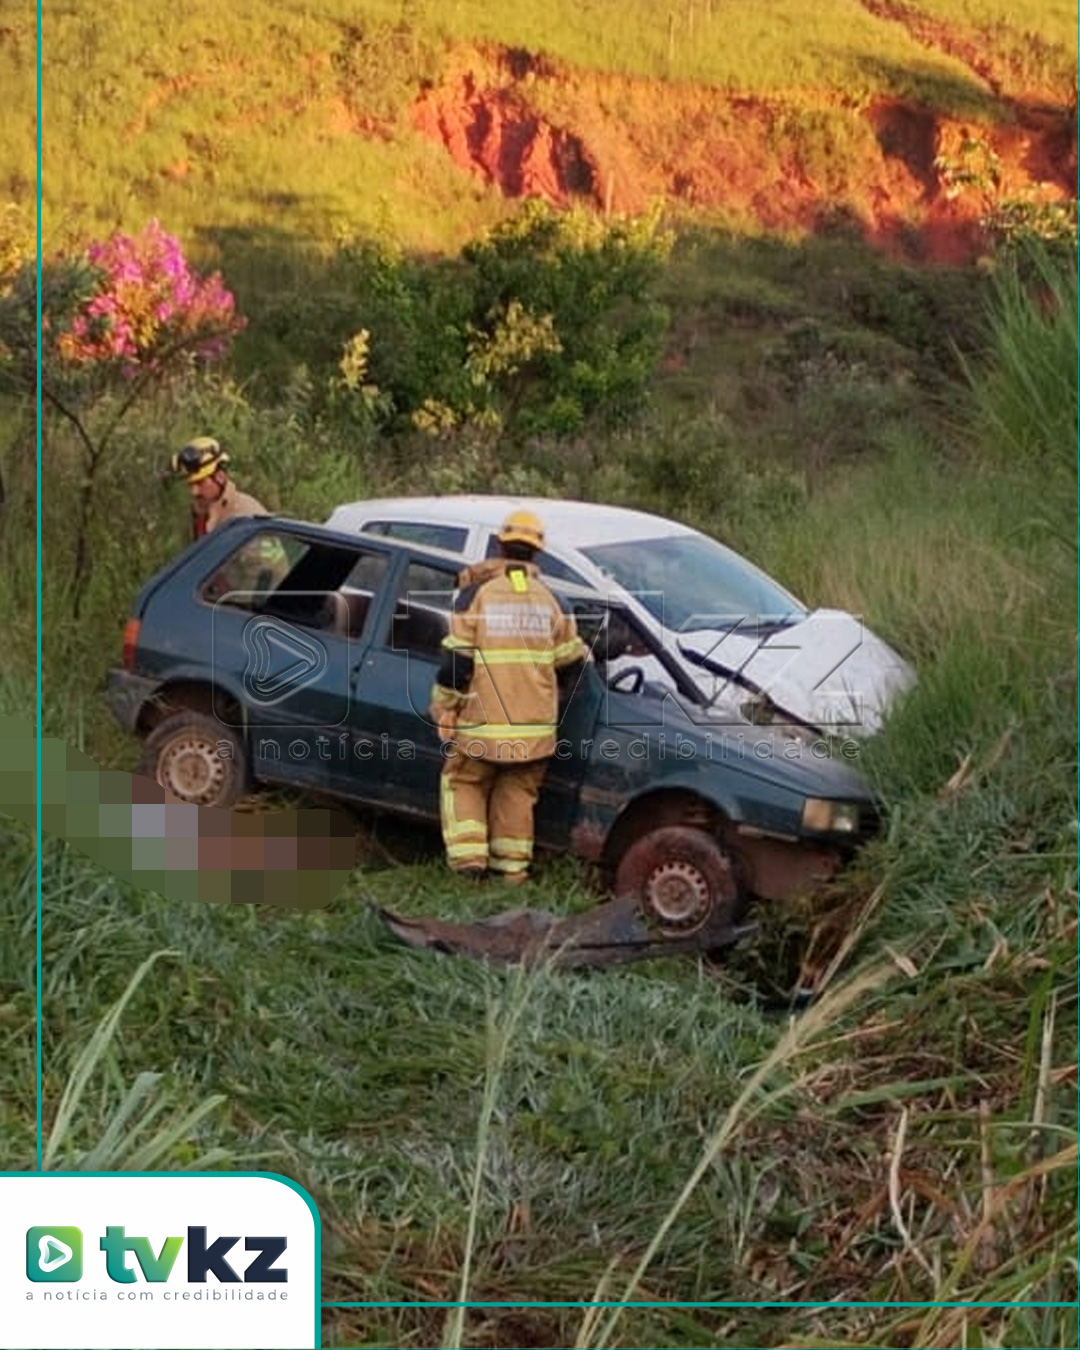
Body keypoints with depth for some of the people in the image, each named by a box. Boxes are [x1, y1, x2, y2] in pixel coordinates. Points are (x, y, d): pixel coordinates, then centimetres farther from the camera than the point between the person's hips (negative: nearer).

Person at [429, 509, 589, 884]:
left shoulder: (476, 593, -5)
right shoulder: (548, 599, 7)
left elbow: (456, 659, -9)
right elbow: (571, 661, 11)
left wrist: (444, 708, -1)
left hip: (483, 721, -3)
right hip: (536, 724, 3)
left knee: (464, 782, 13)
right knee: (518, 790, 14)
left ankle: (469, 855, 3)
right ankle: (512, 863, 13)